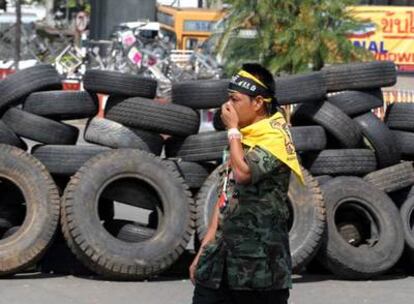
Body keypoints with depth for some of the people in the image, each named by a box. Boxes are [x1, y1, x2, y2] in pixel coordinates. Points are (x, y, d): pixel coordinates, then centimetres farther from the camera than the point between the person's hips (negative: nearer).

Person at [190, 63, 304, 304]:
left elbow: (243, 173, -27)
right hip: (224, 256, 8)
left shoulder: (275, 139, -10)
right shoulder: (242, 139, 17)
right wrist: (204, 251, 16)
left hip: (259, 259, -8)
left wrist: (233, 129, -12)